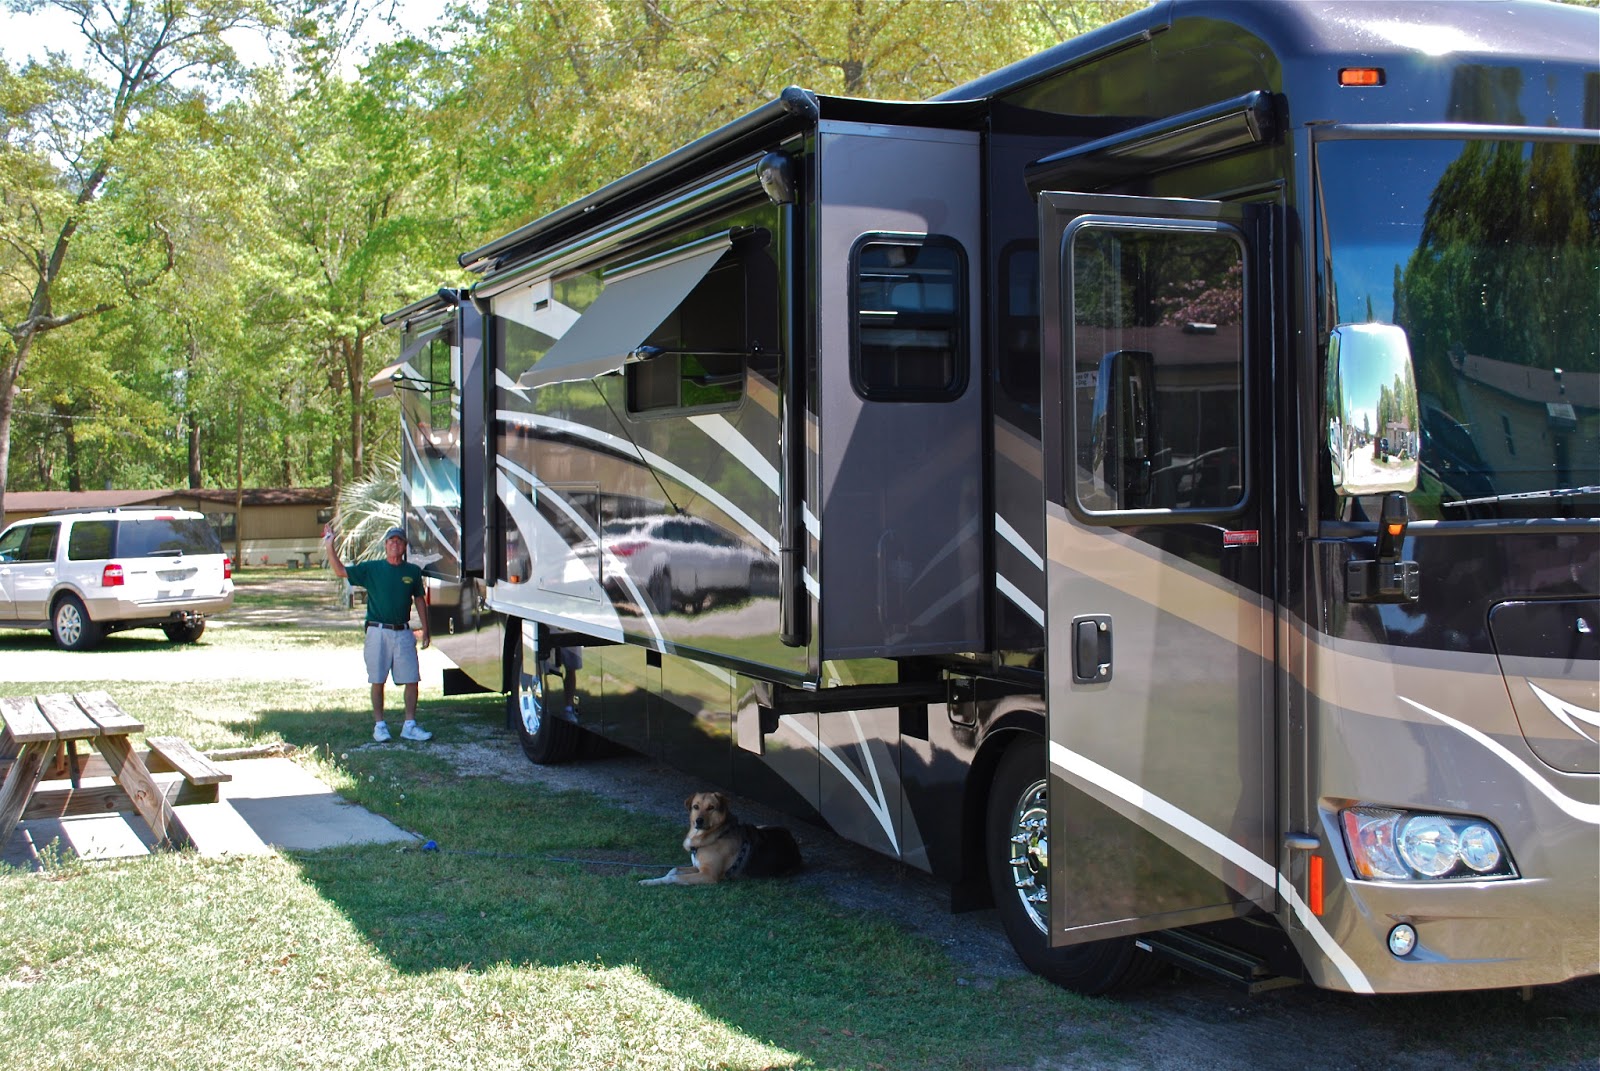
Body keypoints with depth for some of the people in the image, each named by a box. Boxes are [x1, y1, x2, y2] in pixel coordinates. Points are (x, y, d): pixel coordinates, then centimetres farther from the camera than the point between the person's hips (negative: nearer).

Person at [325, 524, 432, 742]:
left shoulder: (413, 571, 9)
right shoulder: (371, 569, 3)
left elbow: (419, 601, 17)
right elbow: (341, 571, 0)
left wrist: (425, 630, 15)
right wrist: (330, 548, -11)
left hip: (404, 632, 2)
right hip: (378, 632, -2)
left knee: (411, 680, -2)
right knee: (378, 681, 3)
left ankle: (410, 725, 7)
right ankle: (379, 725, 13)